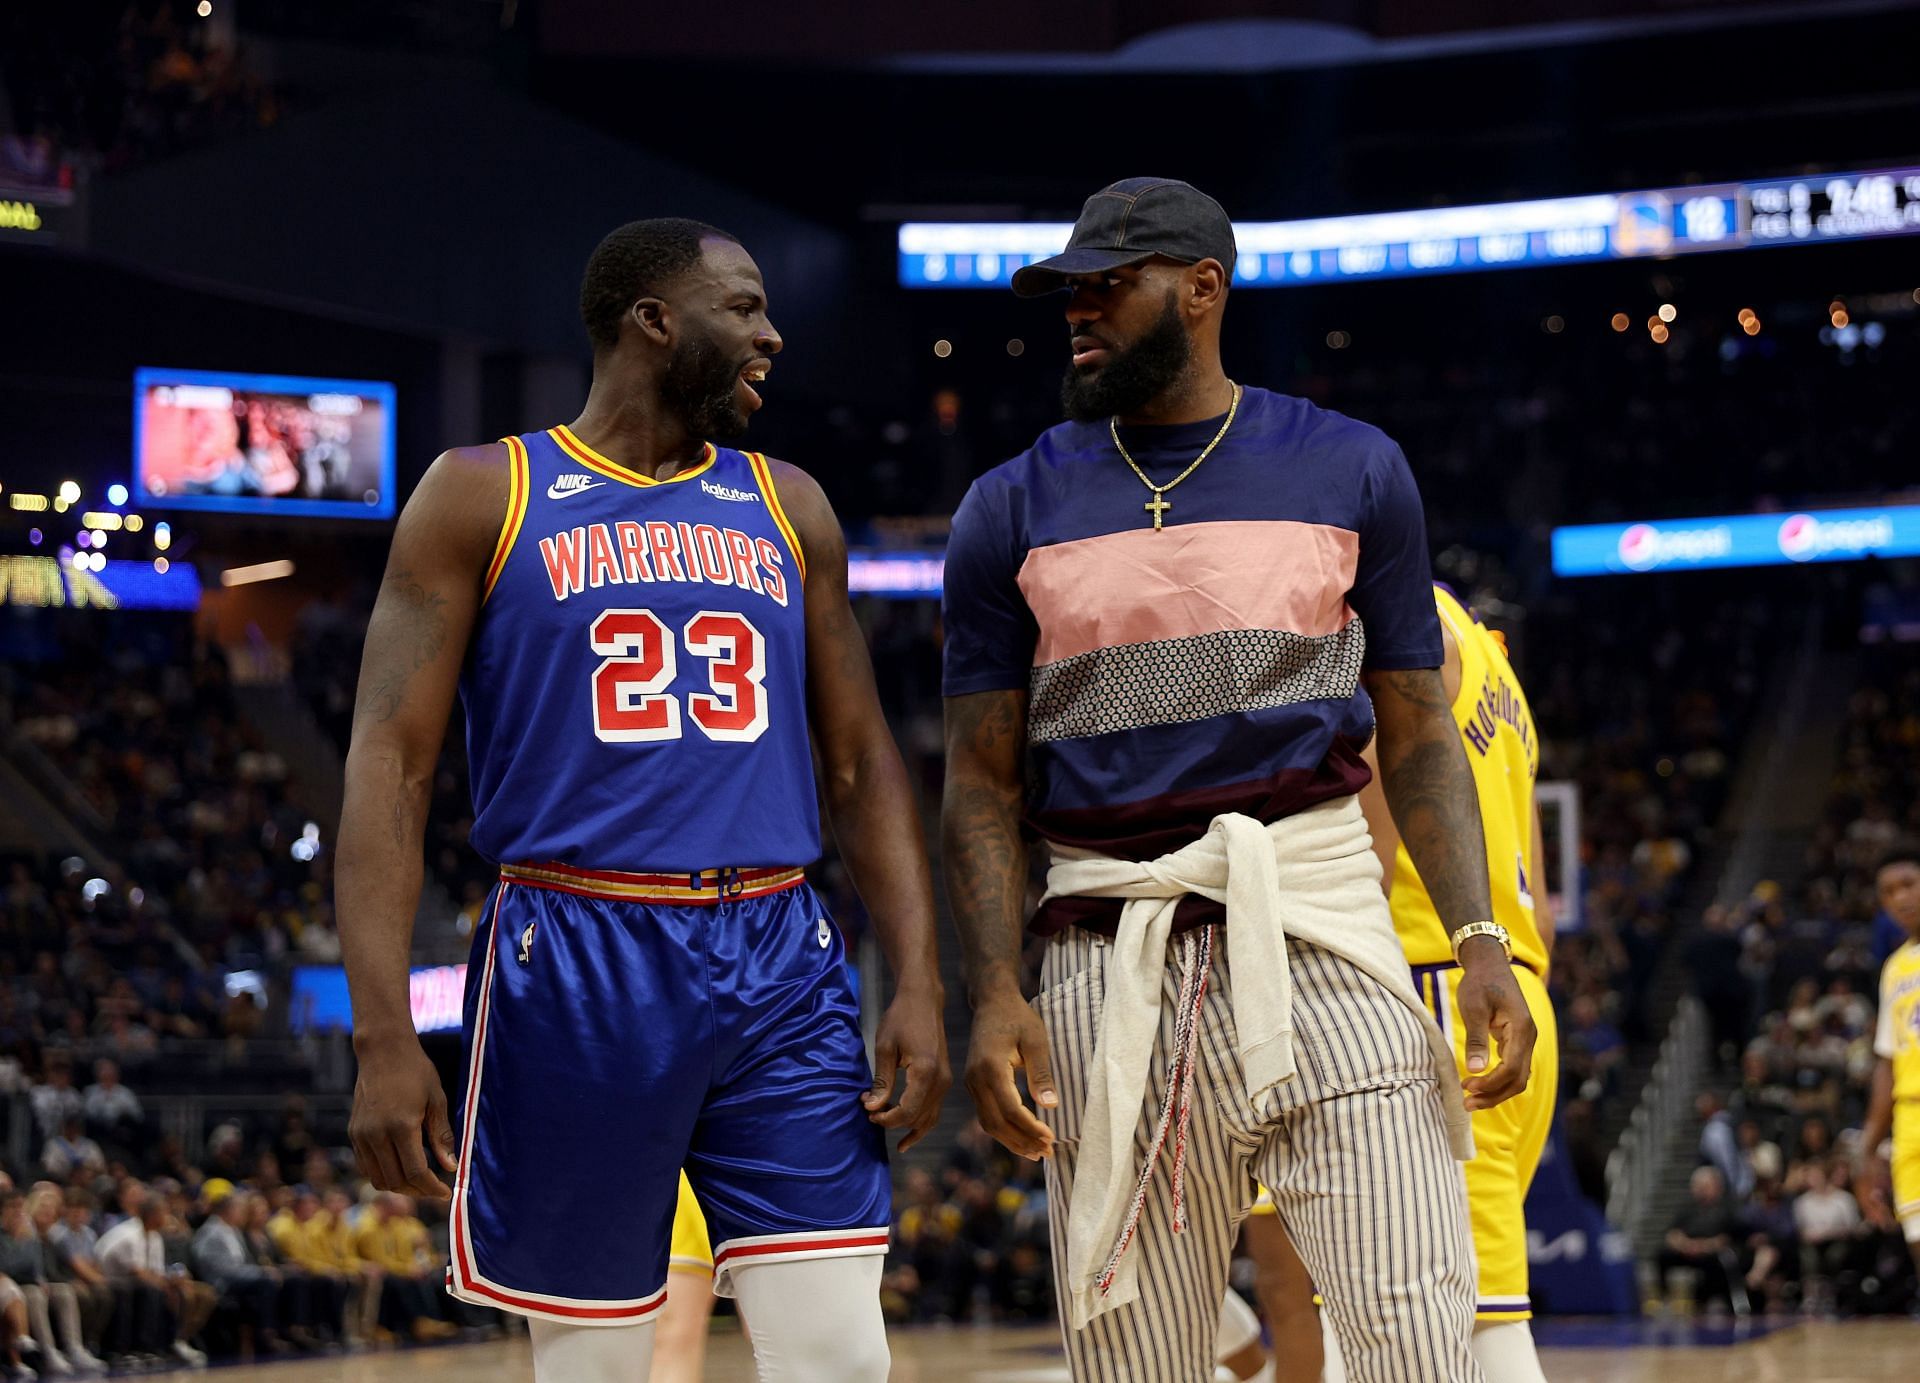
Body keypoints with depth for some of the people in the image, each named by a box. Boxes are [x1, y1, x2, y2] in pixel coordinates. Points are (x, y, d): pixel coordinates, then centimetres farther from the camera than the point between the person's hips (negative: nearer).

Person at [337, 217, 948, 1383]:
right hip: (580, 966, -3)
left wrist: (920, 987, 2)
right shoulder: (483, 496, 2)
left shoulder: (788, 509, 15)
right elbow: (390, 762, -3)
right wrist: (385, 1036, -14)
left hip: (780, 965, 3)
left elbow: (863, 763, 15)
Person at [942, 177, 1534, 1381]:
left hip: (1322, 920, -1)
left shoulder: (1353, 472, 9)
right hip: (1114, 955, 1)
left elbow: (1419, 738, 11)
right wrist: (996, 994, -6)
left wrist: (1480, 937, -3)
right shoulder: (1013, 511, 9)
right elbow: (984, 783, 8)